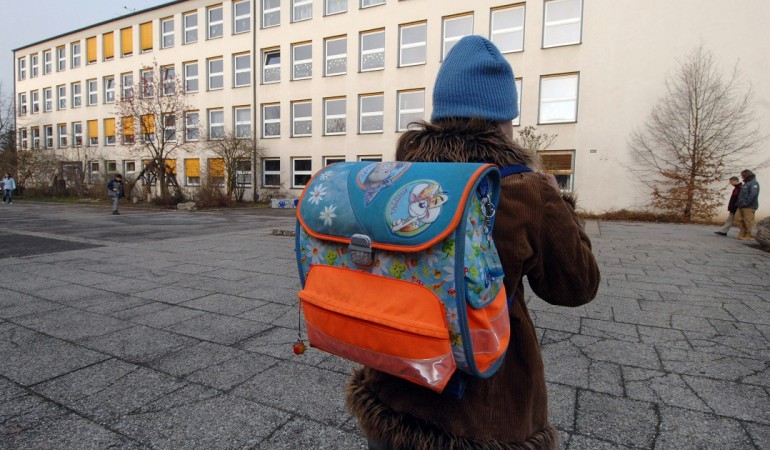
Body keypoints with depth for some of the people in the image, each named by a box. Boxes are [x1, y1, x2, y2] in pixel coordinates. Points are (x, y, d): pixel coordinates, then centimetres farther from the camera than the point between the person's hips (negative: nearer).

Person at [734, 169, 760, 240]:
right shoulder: (746, 183, 23)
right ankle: (743, 233, 7)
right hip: (741, 206, 9)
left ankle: (749, 236, -2)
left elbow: (753, 194, -19)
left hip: (749, 207, -9)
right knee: (738, 219, 3)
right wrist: (739, 202, 11)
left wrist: (746, 203, -22)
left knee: (748, 222, -6)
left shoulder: (754, 183, -5)